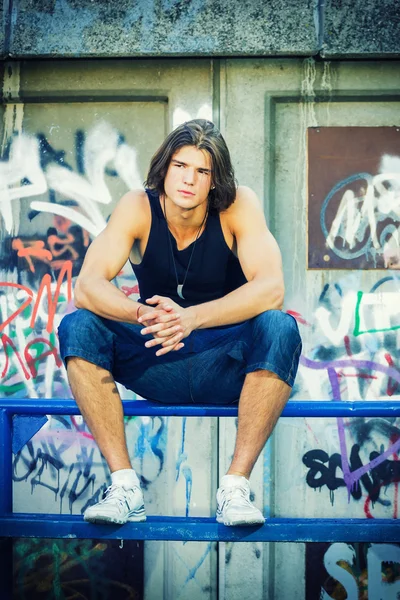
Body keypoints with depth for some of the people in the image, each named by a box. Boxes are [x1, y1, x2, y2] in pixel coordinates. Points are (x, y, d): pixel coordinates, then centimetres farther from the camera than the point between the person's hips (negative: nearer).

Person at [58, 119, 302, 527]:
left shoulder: (238, 207, -13)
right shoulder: (138, 208, -9)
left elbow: (270, 290, -26)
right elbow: (86, 287, -20)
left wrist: (191, 317, -40)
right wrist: (143, 315, -41)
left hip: (226, 368, -1)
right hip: (155, 366, 2)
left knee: (279, 328, -32)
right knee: (76, 327, -22)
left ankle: (235, 486, -27)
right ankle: (124, 484, -23)